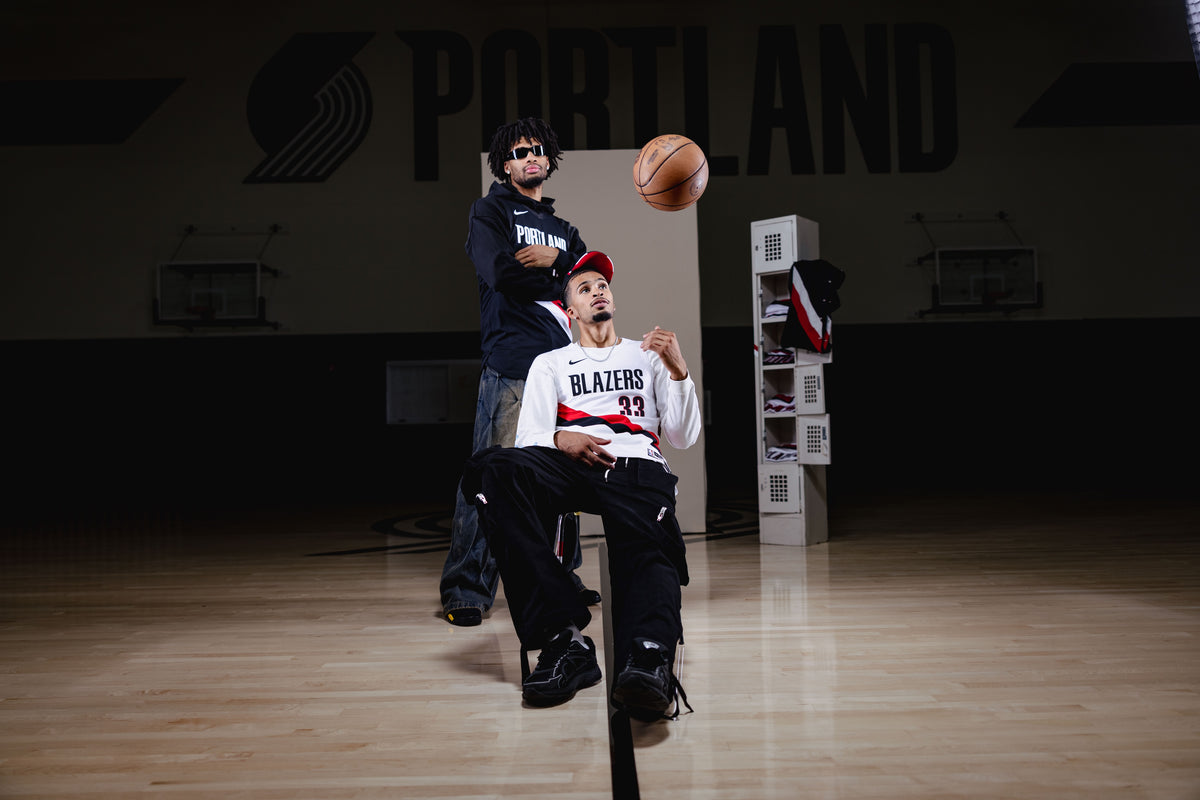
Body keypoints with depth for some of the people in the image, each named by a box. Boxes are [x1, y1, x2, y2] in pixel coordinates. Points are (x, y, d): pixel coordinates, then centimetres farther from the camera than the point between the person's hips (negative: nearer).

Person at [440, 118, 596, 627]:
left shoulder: (563, 230, 27)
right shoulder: (490, 211, 8)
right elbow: (501, 274, -9)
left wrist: (555, 259, -5)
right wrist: (559, 291, 2)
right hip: (512, 362, -6)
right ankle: (465, 590, -7)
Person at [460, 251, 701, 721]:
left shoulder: (649, 356, 29)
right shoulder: (551, 364, 30)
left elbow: (683, 438, 19)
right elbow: (529, 437, 14)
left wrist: (678, 372, 3)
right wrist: (560, 440, -11)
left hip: (636, 468, 0)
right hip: (567, 467, 1)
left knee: (648, 548, -37)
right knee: (491, 470, -35)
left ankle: (648, 658, -68)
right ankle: (564, 638, -41)